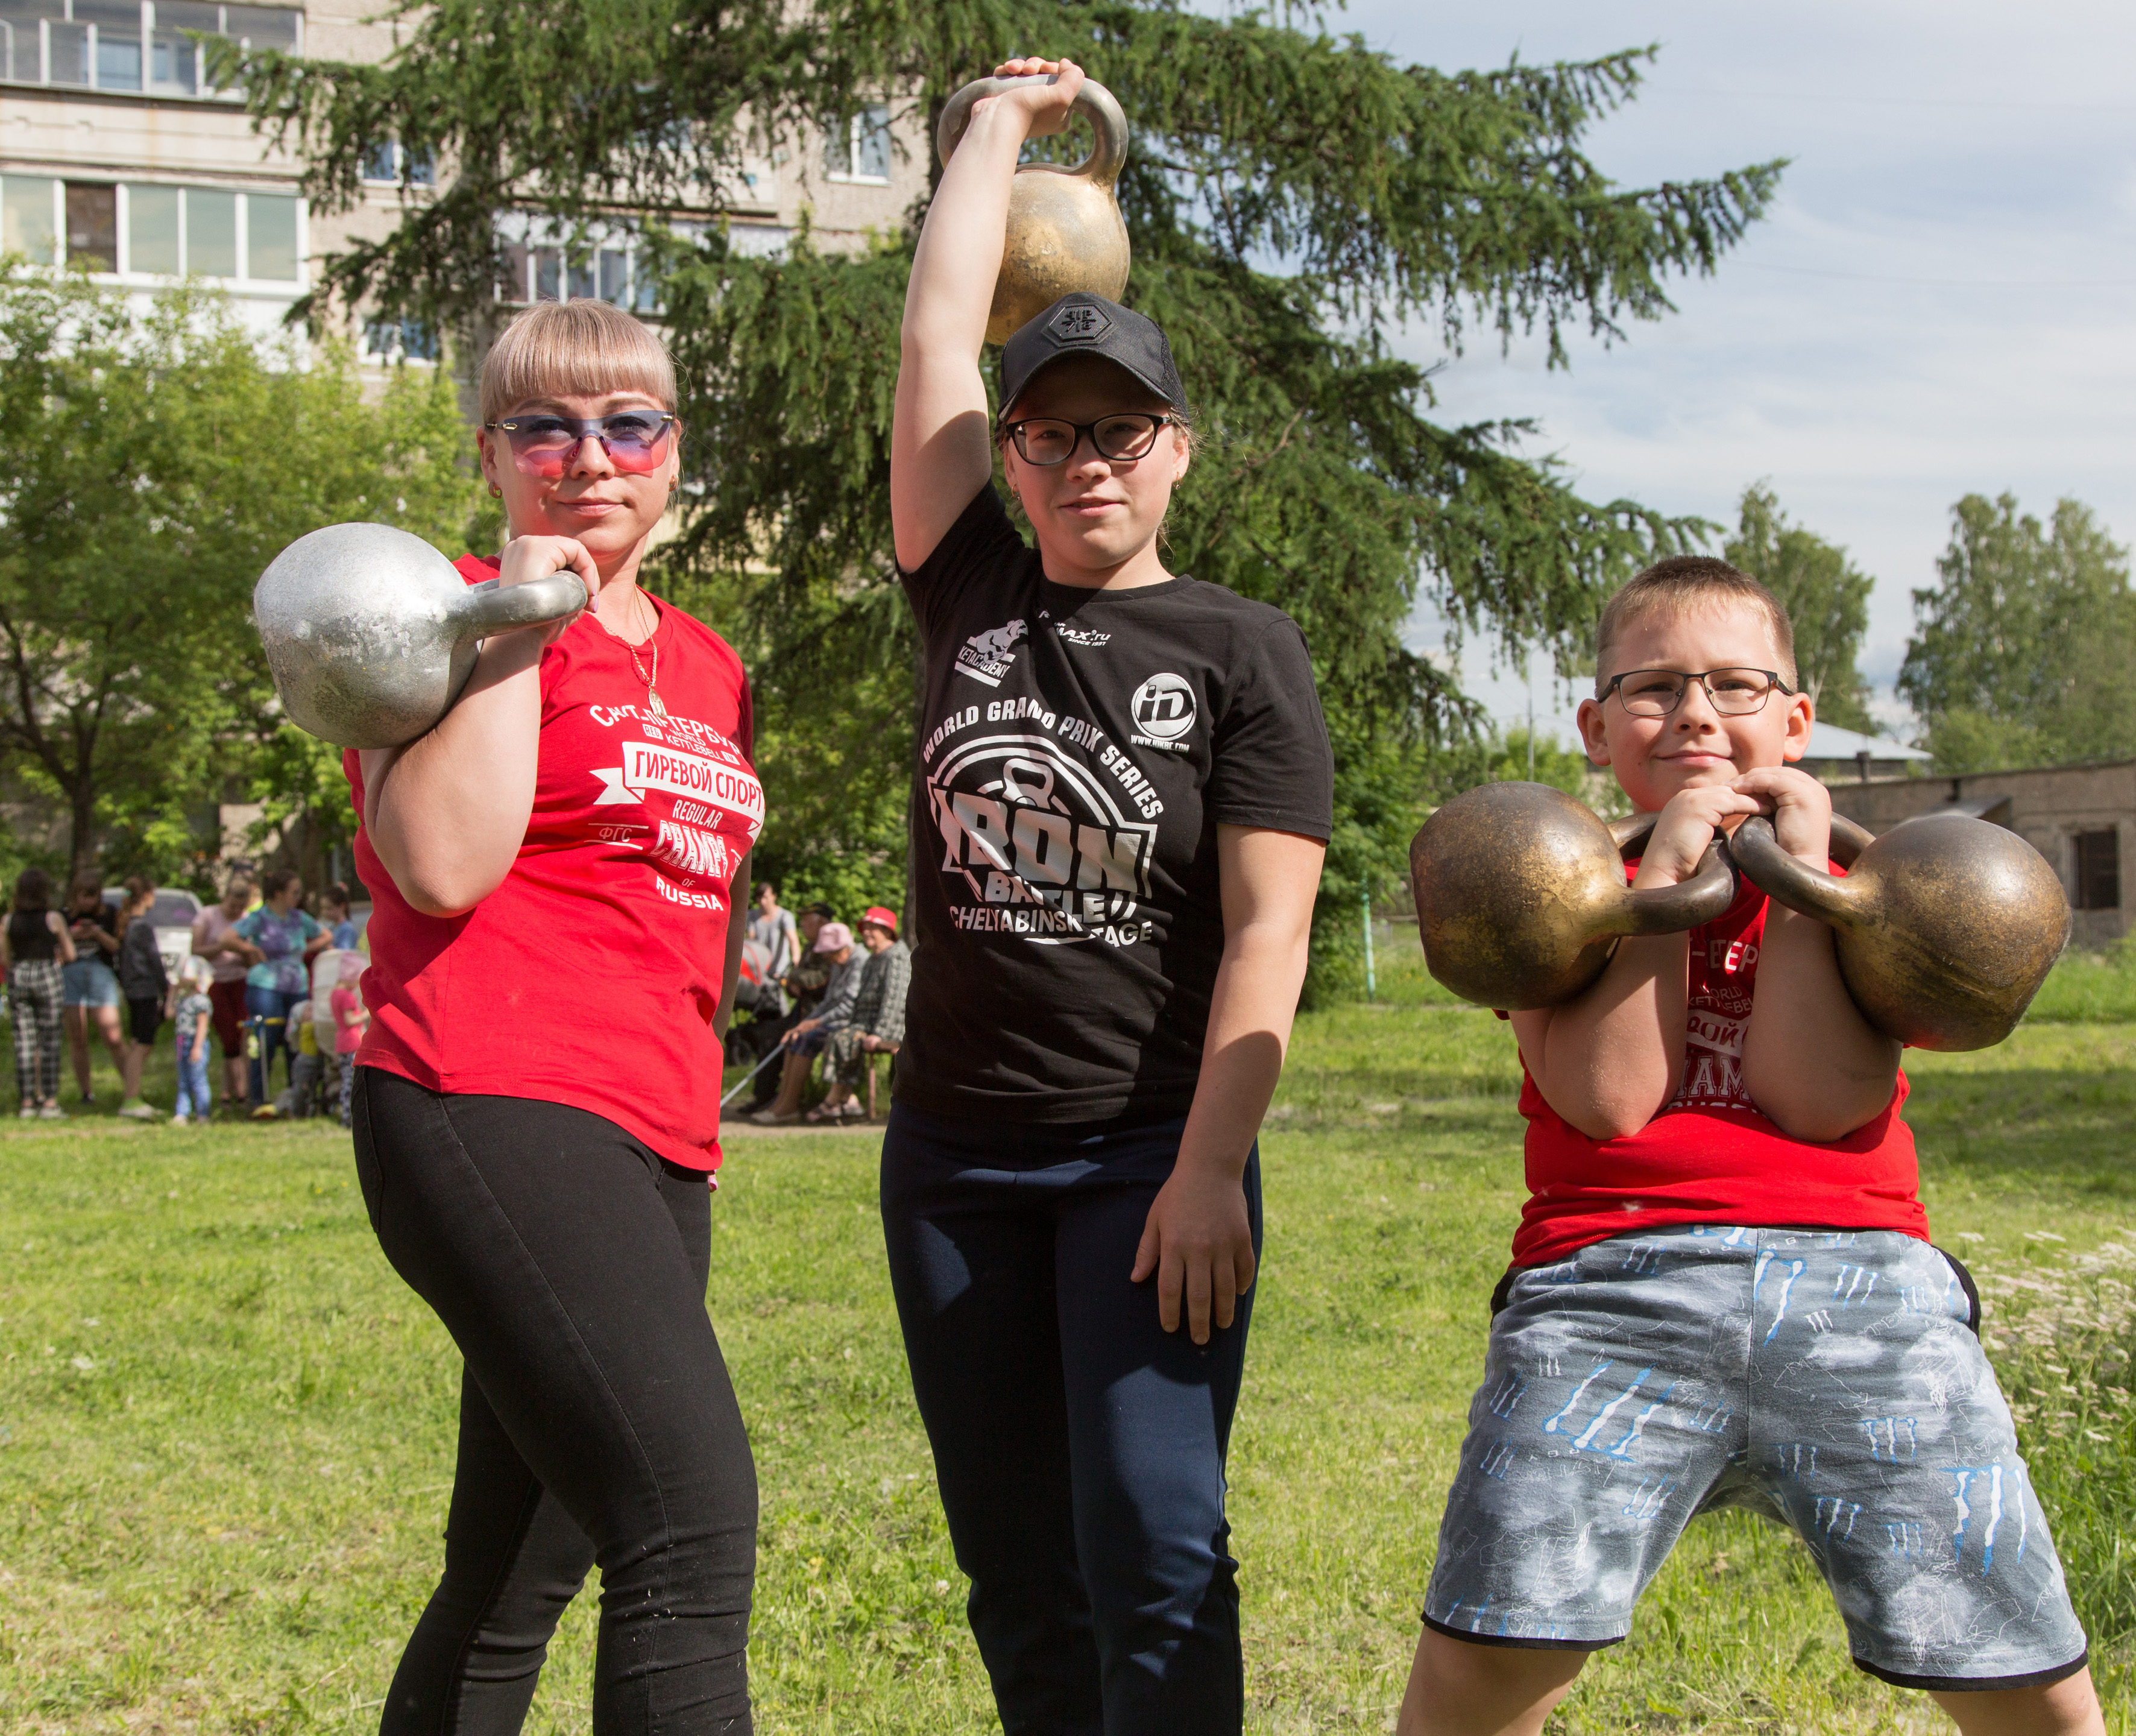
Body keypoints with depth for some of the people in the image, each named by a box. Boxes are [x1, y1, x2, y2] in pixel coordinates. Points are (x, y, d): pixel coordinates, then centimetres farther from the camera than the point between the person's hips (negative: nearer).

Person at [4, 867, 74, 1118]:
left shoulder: (9, 920, 1)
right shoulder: (52, 919, -5)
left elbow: (5, 958, 3)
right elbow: (70, 955, -1)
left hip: (18, 976, 3)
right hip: (47, 975, -3)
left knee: (24, 1041, 7)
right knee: (49, 1041, 2)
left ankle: (27, 1101, 7)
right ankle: (49, 1101, 1)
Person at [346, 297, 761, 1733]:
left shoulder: (708, 666, 20)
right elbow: (446, 865, -16)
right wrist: (517, 628, -13)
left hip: (656, 1150, 8)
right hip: (492, 1109, -8)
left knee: (515, 1584, 13)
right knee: (696, 1521, -22)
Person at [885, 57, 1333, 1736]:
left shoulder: (1241, 652, -1)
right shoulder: (972, 600, 7)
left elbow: (1268, 932, -8)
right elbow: (938, 328, 7)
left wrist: (1211, 1168, -16)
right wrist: (1007, 121, 17)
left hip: (1152, 1157, -4)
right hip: (954, 1153, 4)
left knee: (1152, 1548, -12)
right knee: (1016, 1566, 8)